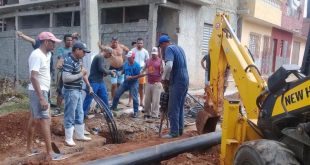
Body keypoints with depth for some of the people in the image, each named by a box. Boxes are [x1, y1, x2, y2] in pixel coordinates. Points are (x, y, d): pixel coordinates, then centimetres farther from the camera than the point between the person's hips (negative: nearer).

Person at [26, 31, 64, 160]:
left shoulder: (47, 54, 10)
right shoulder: (37, 55, -19)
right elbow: (33, 77, -26)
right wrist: (41, 98, -29)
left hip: (42, 91, 10)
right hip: (38, 92, -10)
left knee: (34, 119, 16)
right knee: (45, 120, -10)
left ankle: (29, 148, 27)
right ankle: (50, 153, -7)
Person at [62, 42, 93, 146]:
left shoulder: (77, 60, 8)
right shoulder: (69, 61, -21)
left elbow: (82, 74, 22)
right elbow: (65, 78, -30)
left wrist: (88, 86, 22)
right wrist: (81, 74, -22)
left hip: (78, 91, 10)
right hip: (71, 92, -10)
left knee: (79, 114, 17)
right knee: (70, 116, 1)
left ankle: (80, 135, 29)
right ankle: (68, 138, 12)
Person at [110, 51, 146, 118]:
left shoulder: (137, 66, -17)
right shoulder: (126, 64, 0)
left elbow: (138, 76, -15)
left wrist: (131, 77, -27)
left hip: (133, 83, -6)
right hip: (125, 82, 6)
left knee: (135, 98, -6)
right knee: (117, 94, 7)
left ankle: (136, 112, 8)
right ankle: (113, 107, 26)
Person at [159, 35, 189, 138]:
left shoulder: (169, 49, -11)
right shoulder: (179, 48, 17)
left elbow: (169, 66, -28)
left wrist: (164, 78, -13)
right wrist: (168, 78, 17)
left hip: (177, 82, -9)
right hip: (184, 81, 9)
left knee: (173, 109, -2)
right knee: (179, 108, 15)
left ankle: (174, 133, 2)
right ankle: (180, 130, 21)